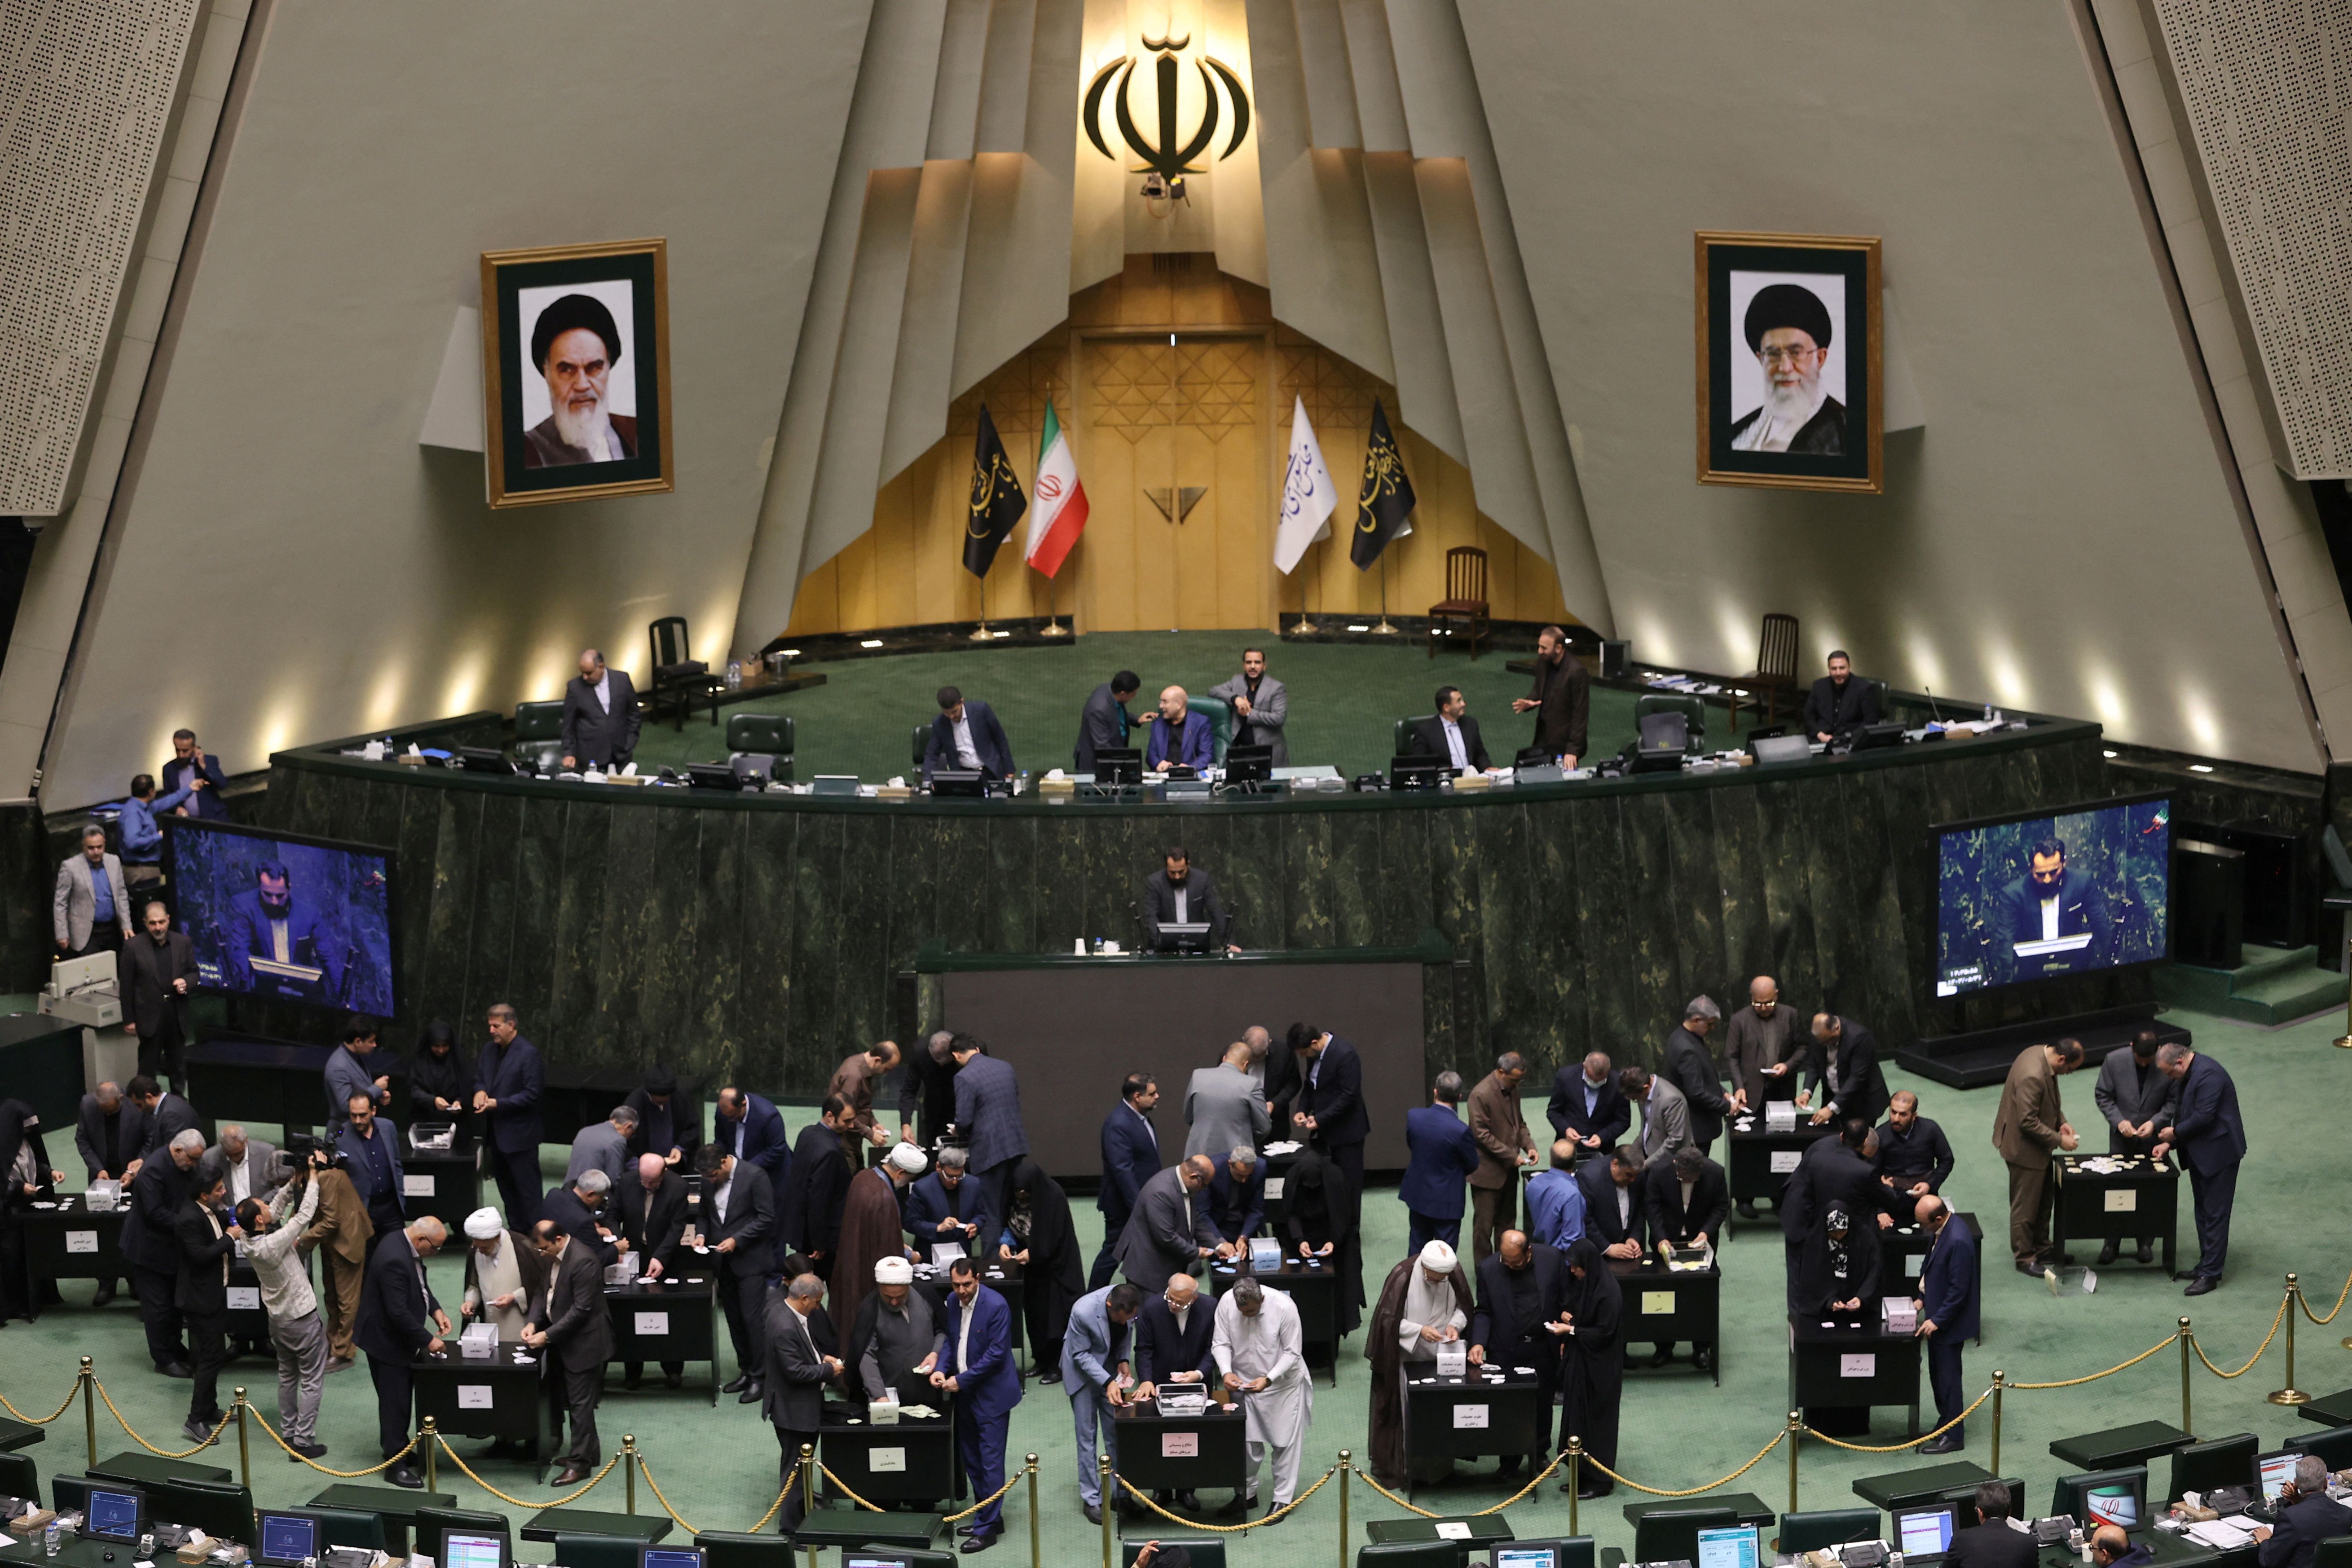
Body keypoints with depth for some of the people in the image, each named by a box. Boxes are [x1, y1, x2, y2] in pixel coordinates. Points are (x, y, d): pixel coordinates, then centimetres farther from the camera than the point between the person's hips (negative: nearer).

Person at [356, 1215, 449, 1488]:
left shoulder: (403, 1243, 0)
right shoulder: (394, 1260, -32)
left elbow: (420, 1284, 17)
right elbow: (398, 1313, -31)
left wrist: (435, 1310, 3)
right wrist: (427, 1340, -23)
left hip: (400, 1338, 10)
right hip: (386, 1340, -10)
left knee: (401, 1398, 20)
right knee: (395, 1402, -2)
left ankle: (400, 1449, 33)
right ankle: (396, 1465, 6)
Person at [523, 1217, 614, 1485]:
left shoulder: (583, 1262, -25)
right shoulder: (555, 1256, 3)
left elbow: (581, 1310, -24)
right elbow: (548, 1293, 14)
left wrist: (548, 1336, -22)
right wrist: (534, 1323, -2)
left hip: (582, 1342, -10)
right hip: (562, 1342, 10)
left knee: (580, 1404, -2)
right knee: (565, 1400, 18)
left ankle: (580, 1463, 5)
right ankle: (589, 1451, 33)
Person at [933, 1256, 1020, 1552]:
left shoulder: (996, 1306, -19)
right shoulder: (952, 1302, 3)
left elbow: (996, 1353, -20)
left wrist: (961, 1380, -19)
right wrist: (942, 1370, -5)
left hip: (991, 1394, -8)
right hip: (964, 1394, 8)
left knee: (990, 1461, -4)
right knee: (971, 1459, 15)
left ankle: (987, 1528, 1)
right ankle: (988, 1517, 27)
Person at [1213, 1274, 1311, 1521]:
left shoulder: (1284, 1307, -25)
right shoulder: (1226, 1304, -17)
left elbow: (1292, 1353, -18)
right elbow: (1220, 1343, -8)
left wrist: (1268, 1380, -29)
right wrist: (1226, 1372, -26)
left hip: (1282, 1383, -3)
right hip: (1243, 1382, 3)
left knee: (1285, 1441, 4)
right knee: (1247, 1441, 10)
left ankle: (1283, 1498, 16)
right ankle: (1247, 1493, 28)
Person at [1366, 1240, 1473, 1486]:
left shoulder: (1454, 1273, -9)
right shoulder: (1402, 1277, -21)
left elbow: (1463, 1306, 6)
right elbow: (1388, 1318, -14)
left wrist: (1455, 1325, -14)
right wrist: (1420, 1330, -24)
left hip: (1441, 1355, 4)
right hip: (1407, 1357, -4)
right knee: (1404, 1411, 4)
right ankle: (1393, 1468, 16)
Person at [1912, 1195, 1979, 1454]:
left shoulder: (1957, 1241, -29)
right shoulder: (1944, 1229, 1)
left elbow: (1959, 1289, -25)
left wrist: (1937, 1320, -19)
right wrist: (1923, 1298, 9)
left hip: (1949, 1321, -10)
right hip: (1938, 1313, 10)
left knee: (1947, 1377, 2)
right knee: (1938, 1376, 20)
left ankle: (1953, 1436, 14)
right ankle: (1946, 1423, 34)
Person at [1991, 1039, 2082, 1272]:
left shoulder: (2041, 1053, -3)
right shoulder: (2032, 1076, -34)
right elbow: (2028, 1122, -30)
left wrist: (2061, 1122, 2)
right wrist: (2059, 1140, -21)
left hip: (2038, 1147, 10)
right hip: (2025, 1148, -10)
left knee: (2043, 1200, 22)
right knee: (2026, 1206, 6)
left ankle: (2041, 1247, 37)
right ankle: (2024, 1258, 19)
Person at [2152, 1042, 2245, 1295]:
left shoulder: (2208, 1074, -23)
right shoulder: (2188, 1074, 9)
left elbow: (2204, 1117, -26)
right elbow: (2183, 1112, 16)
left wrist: (2175, 1133, -11)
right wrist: (2169, 1143, 5)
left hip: (2219, 1151, -11)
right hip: (2200, 1152, 11)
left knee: (2215, 1213, -5)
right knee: (2203, 1210, 17)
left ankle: (2210, 1273, -2)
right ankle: (2207, 1264, 27)